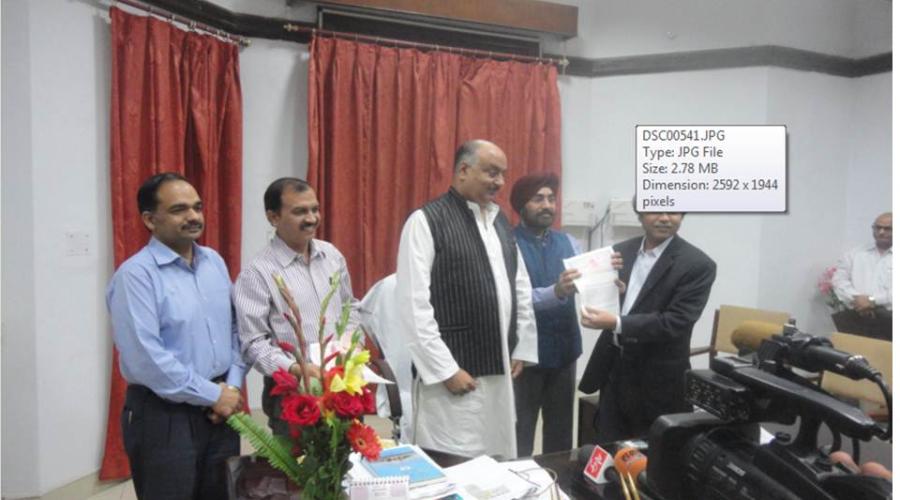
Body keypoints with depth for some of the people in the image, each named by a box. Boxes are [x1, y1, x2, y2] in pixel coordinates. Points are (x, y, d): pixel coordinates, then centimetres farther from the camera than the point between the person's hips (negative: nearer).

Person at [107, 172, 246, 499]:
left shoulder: (215, 262, 7)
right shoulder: (136, 274, -14)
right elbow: (145, 359, -21)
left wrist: (232, 386, -3)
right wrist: (213, 395, -15)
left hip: (221, 409, 6)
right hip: (164, 415, -6)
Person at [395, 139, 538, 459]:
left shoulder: (501, 222, 13)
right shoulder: (426, 222, -10)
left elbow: (521, 288, 18)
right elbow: (414, 306, -15)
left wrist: (522, 349, 12)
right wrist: (445, 369, -14)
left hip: (499, 372, 7)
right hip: (453, 374, -7)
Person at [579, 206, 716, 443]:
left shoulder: (697, 265, -12)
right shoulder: (620, 251, 5)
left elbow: (675, 322, -20)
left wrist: (616, 323, -27)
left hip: (659, 384, -5)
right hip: (614, 374, 5)